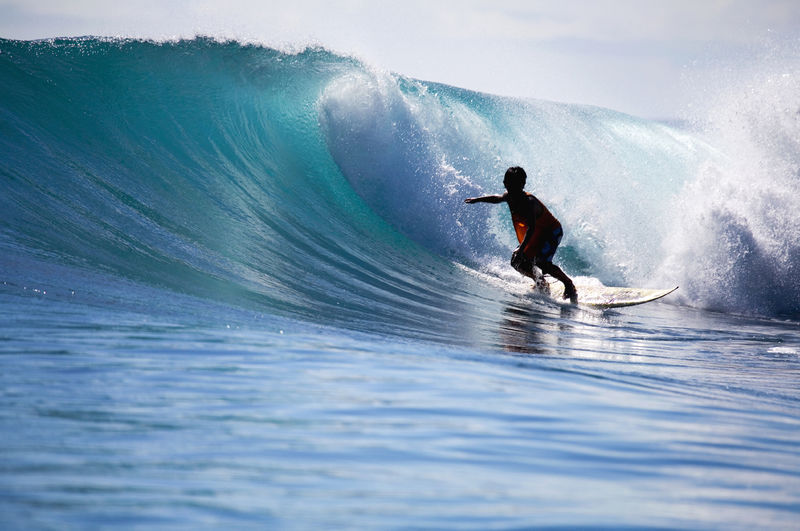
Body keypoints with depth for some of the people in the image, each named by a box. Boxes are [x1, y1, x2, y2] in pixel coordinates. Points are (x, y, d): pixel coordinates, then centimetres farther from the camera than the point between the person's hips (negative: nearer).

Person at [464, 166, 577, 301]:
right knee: (517, 262, 0)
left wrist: (521, 249, -52)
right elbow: (497, 198, 20)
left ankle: (569, 284, -11)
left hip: (552, 232, -8)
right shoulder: (509, 196, -7)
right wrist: (477, 200, 24)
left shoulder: (529, 202, -32)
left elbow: (531, 228, -42)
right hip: (535, 236, 8)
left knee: (541, 262, -27)